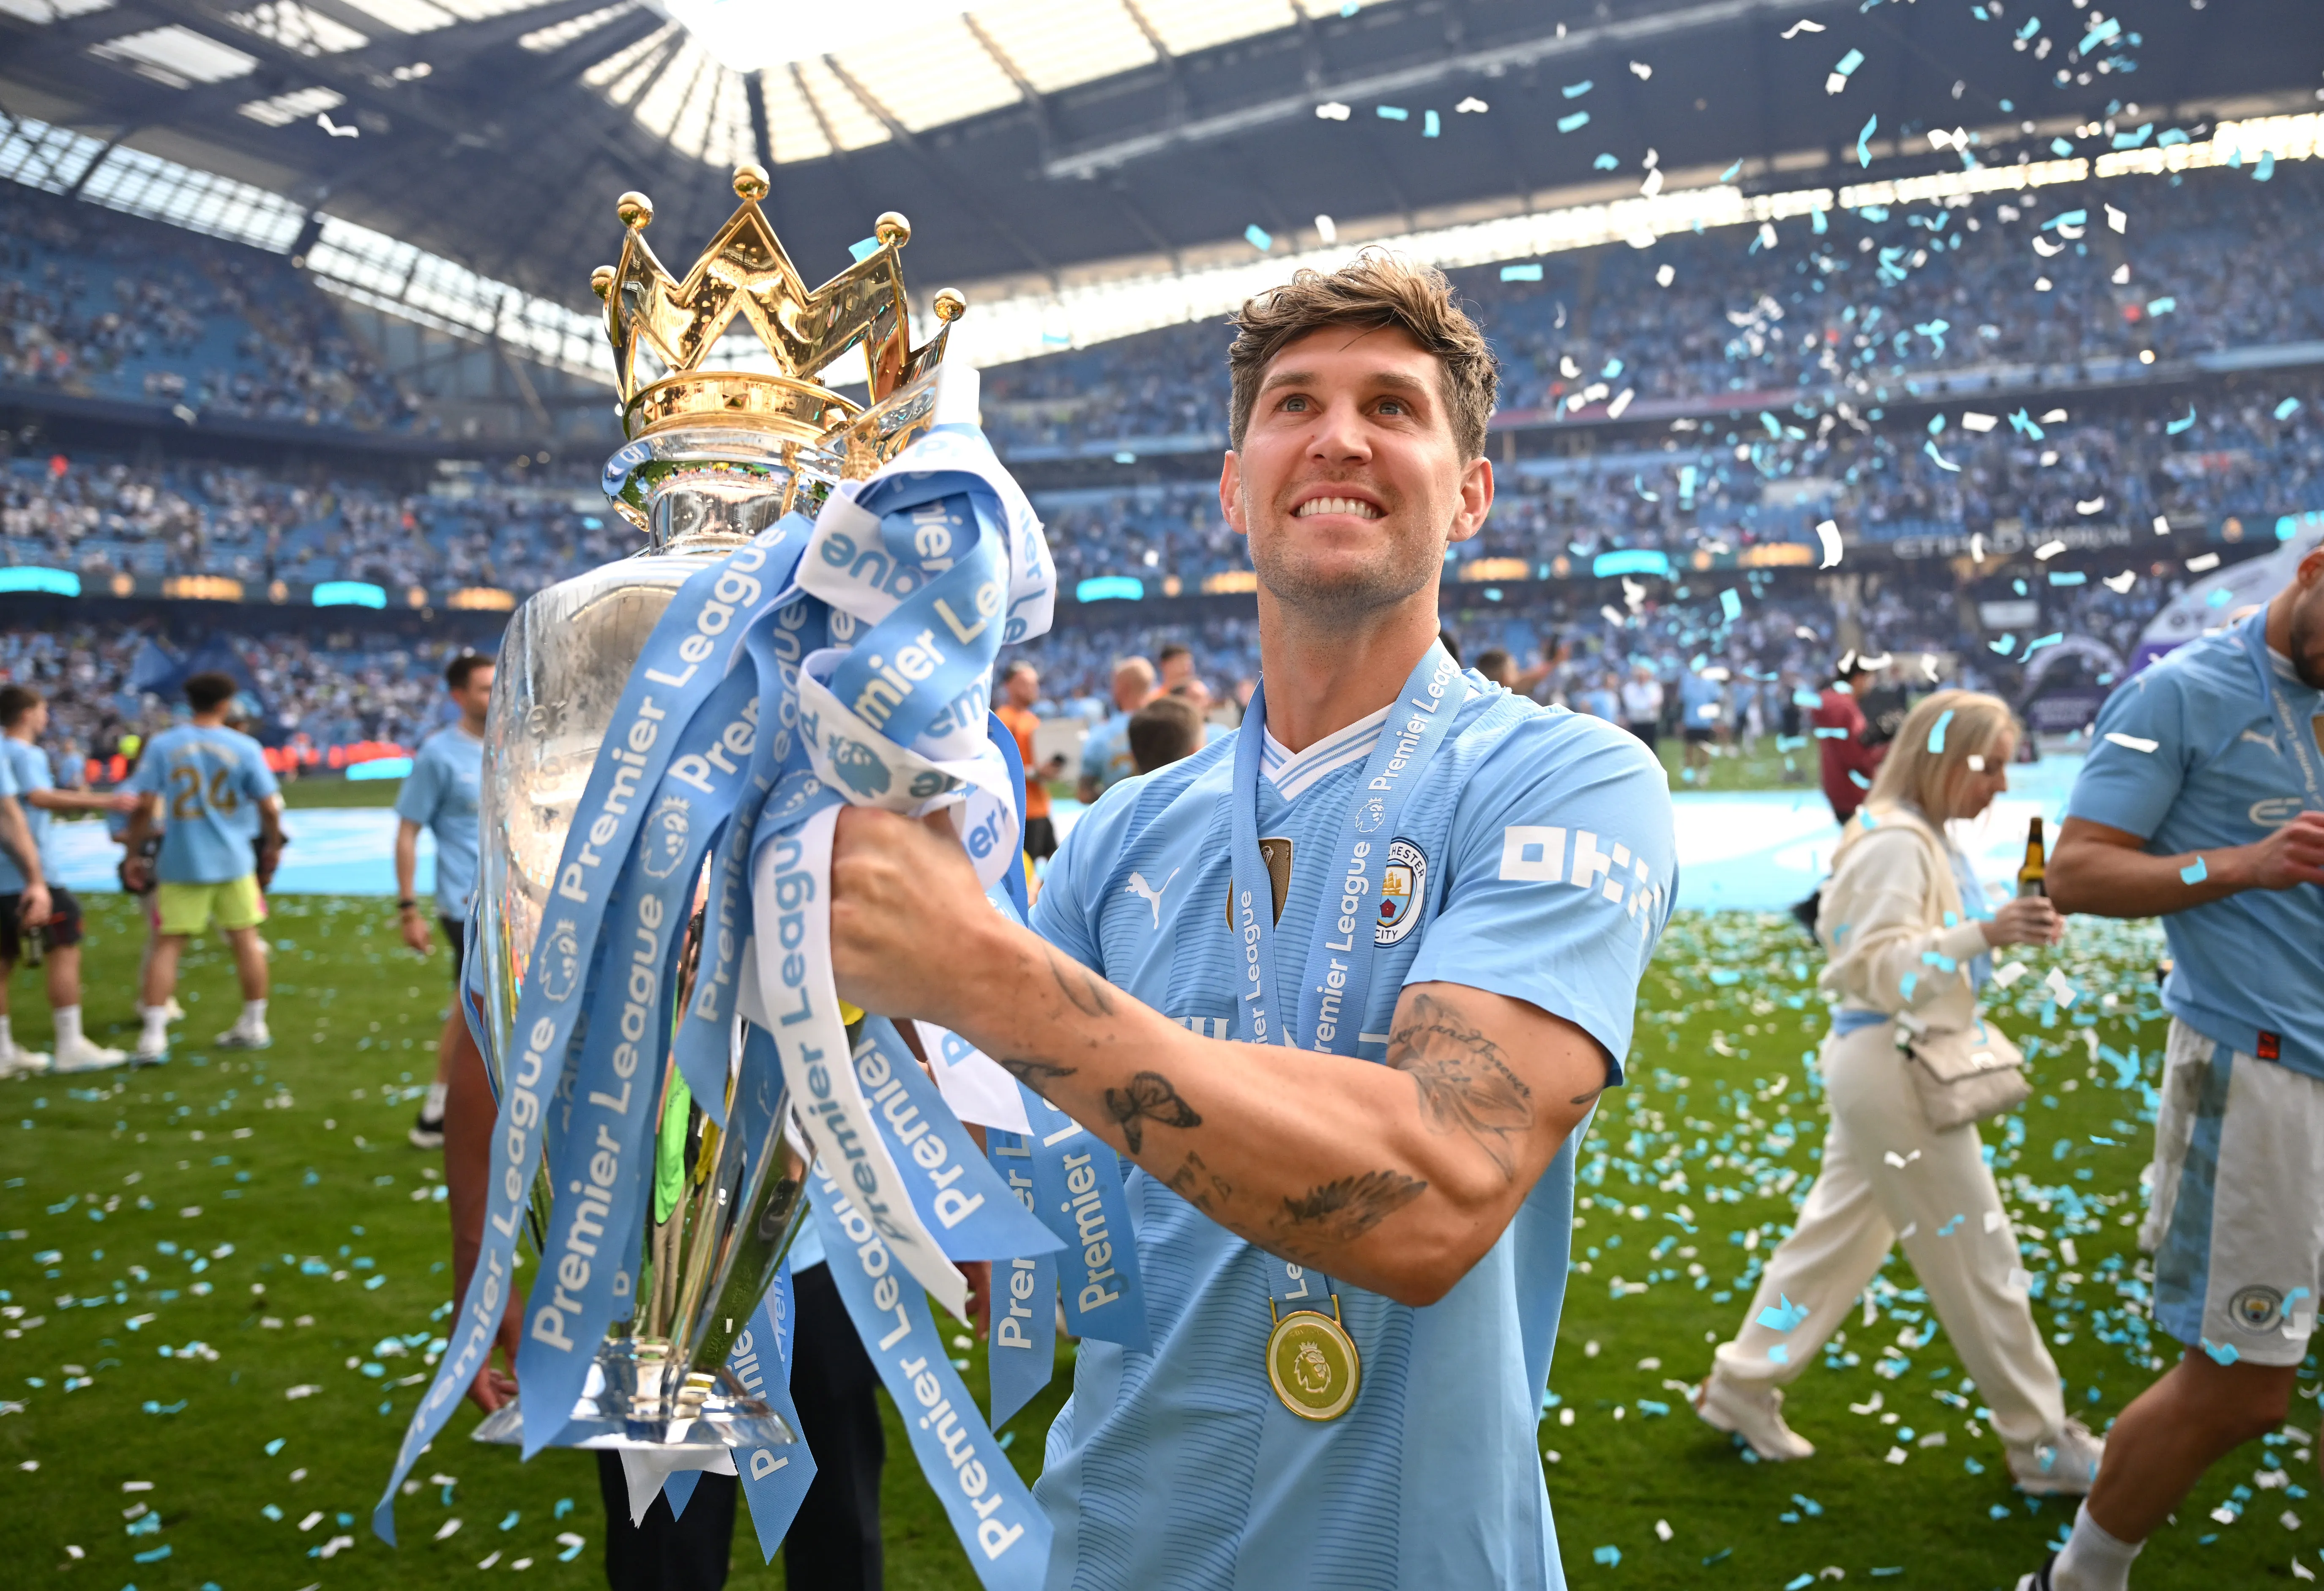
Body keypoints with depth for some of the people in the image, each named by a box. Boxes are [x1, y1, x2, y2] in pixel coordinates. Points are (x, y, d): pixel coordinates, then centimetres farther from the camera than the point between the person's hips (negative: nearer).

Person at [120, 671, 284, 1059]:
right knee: (246, 939, 10)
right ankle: (254, 1026, 19)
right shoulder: (245, 747, -4)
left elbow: (144, 806, -7)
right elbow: (270, 807, -4)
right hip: (234, 861, 0)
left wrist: (133, 855, 2)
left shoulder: (162, 746, -3)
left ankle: (154, 1035, -1)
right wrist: (273, 847, 12)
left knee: (168, 945, 4)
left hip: (181, 863, 0)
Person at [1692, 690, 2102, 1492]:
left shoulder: (1928, 838, 12)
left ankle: (1743, 1386, 26)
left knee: (1840, 1233, 16)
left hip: (1892, 1065, 10)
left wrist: (2008, 929, 7)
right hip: (1890, 1068, -10)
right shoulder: (1895, 843, -19)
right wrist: (1984, 933, -33)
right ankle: (2040, 1441, 16)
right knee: (1977, 1250, 1)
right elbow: (1877, 969, -25)